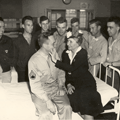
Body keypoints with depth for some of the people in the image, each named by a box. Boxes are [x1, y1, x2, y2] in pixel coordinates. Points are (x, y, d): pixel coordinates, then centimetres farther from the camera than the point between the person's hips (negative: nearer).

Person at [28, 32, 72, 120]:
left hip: (56, 87, 4)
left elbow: (61, 72, 14)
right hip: (41, 91, -4)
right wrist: (47, 101, -21)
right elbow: (35, 86, -14)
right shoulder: (33, 61, -14)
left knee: (67, 107, -18)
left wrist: (61, 84, -4)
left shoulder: (54, 54, 2)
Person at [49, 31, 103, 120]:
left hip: (86, 83, -4)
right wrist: (68, 84, -7)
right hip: (73, 82, 4)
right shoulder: (66, 53, 7)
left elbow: (71, 68, -22)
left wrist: (55, 61, -25)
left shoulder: (83, 53, -10)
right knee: (72, 97, -20)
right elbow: (65, 70, 7)